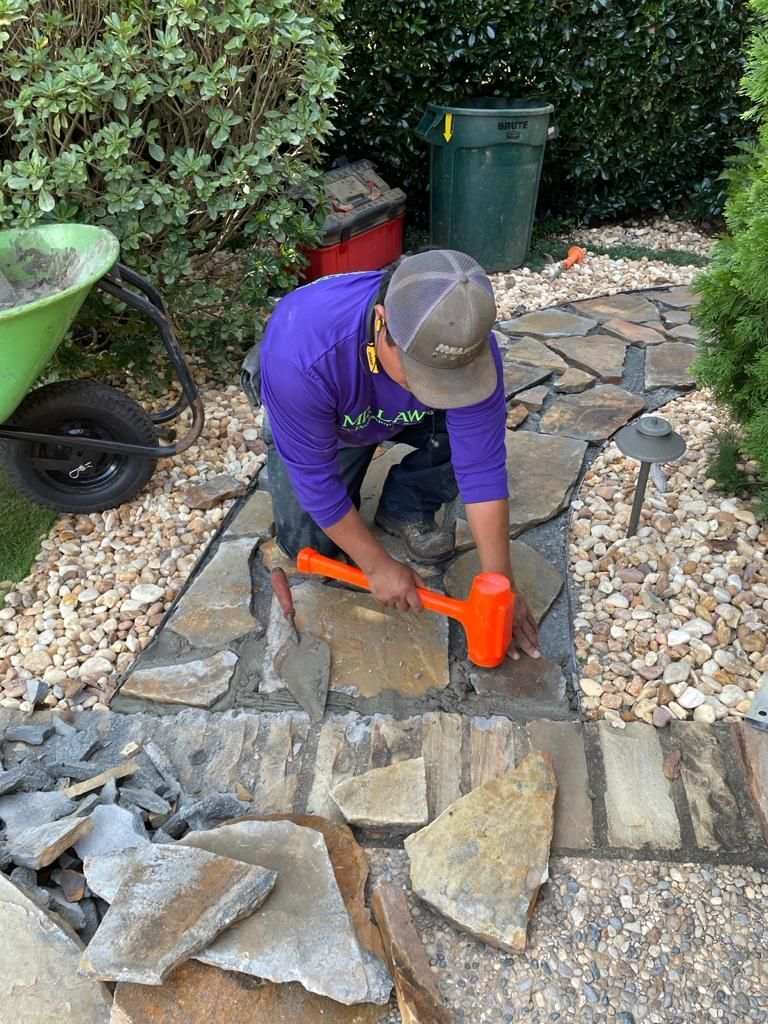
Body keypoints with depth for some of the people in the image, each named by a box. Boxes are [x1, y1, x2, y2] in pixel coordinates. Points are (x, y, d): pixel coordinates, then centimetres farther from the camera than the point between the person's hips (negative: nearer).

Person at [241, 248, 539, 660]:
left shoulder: (465, 344, -36)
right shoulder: (301, 352, -44)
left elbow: (481, 467, -31)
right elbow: (314, 476, -32)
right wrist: (378, 566, -25)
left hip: (406, 418, 2)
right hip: (315, 423, -1)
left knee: (477, 436, -25)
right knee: (307, 544, -7)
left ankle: (404, 510, 3)